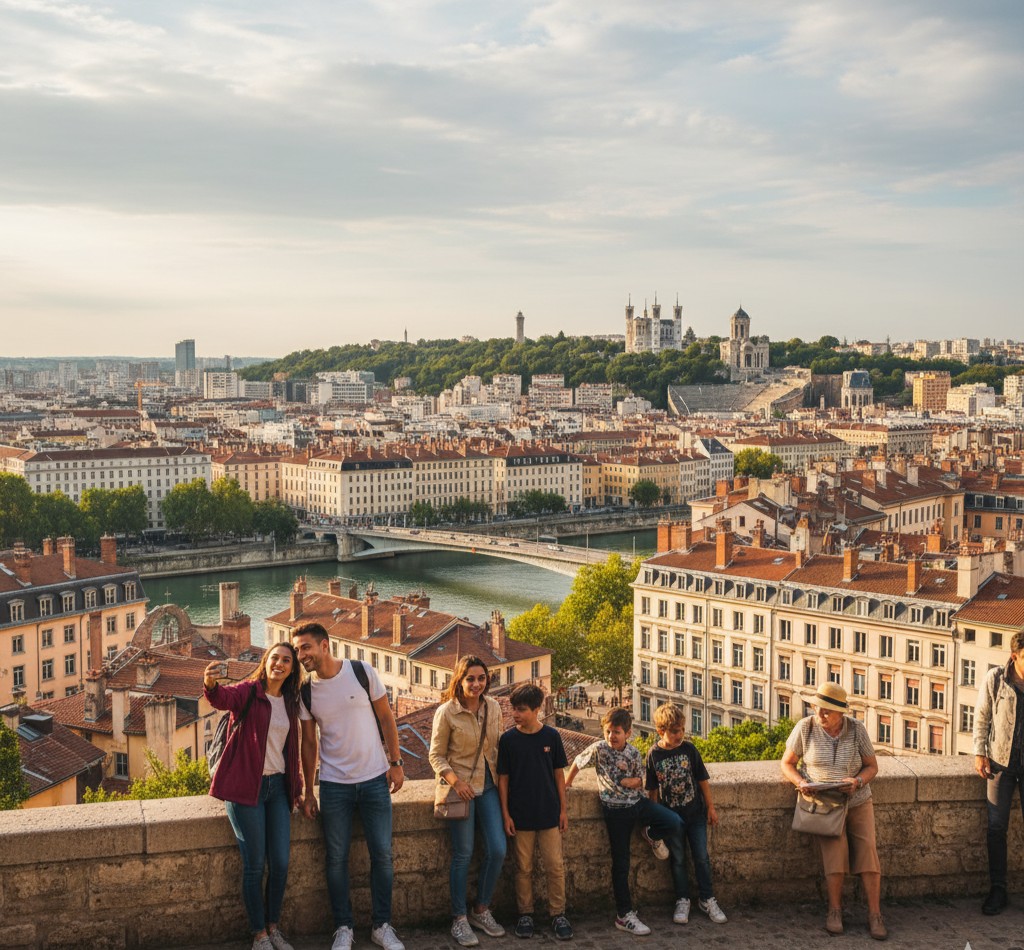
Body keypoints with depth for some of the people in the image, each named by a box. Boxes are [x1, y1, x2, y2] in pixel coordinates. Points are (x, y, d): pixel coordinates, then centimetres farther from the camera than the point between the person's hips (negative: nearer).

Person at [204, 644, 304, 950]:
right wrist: (211, 684, -53)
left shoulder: (290, 703, 10)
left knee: (281, 864, 5)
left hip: (278, 787, 5)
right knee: (255, 864, -1)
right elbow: (222, 699, -30)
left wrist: (296, 786, 12)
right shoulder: (248, 692, -7)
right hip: (246, 787, -5)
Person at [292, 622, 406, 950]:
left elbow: (385, 717, 0)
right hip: (334, 785, 1)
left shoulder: (362, 672, -8)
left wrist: (395, 762, -4)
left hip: (375, 779, -1)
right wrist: (308, 792, 5)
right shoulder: (306, 691, -2)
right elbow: (309, 742, 5)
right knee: (337, 858, 4)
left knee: (382, 853, 3)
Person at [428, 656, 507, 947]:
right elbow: (436, 755, -8)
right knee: (463, 854, -1)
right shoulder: (446, 712, -13)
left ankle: (481, 910, 19)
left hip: (488, 786, 5)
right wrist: (455, 781, -20)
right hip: (461, 787, -5)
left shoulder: (493, 707, 1)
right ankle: (459, 919, 13)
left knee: (497, 850, 0)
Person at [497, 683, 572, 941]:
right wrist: (505, 813, -3)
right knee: (524, 868, 8)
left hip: (549, 813, 0)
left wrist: (563, 809, 4)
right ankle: (525, 915, 21)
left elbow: (559, 774, 4)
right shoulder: (508, 739, -4)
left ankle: (558, 914, 15)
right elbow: (503, 778, 0)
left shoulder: (551, 736, -3)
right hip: (520, 816, 0)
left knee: (555, 866, 3)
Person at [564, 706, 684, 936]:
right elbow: (578, 762, 6)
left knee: (675, 823, -19)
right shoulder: (598, 749, -10)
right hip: (616, 810, -3)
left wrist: (633, 781, -12)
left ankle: (652, 835, 16)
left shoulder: (634, 753, -2)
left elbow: (639, 779, 10)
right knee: (621, 863, 2)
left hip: (638, 802, 3)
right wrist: (567, 782, 17)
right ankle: (624, 915, 11)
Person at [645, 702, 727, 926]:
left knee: (702, 857, 4)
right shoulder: (654, 755, -9)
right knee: (677, 860, 8)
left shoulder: (689, 749, -6)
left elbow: (703, 779, 2)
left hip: (695, 813, 1)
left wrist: (711, 807, 2)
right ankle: (683, 901, 21)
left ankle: (707, 899, 18)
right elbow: (652, 789, -2)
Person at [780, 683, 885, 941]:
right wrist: (800, 782, -19)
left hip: (858, 802, 2)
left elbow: (872, 766, 2)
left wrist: (857, 782, -19)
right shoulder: (805, 727, -9)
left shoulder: (856, 729, -7)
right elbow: (787, 763, 1)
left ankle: (875, 915, -4)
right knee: (835, 848, -22)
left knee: (867, 849, -14)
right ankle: (834, 910, -6)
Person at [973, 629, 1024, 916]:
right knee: (997, 827, 3)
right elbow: (982, 718, 4)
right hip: (1000, 761, 0)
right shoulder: (995, 679, -5)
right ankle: (997, 890, 13)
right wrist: (979, 753, -2)